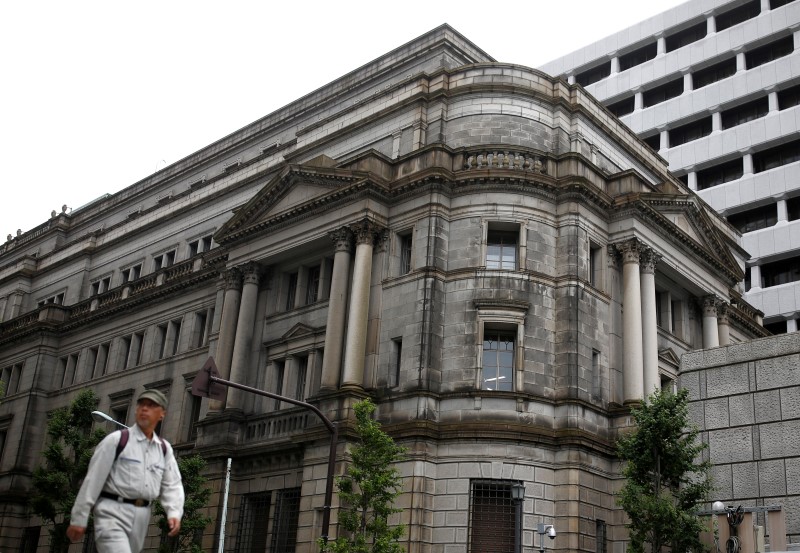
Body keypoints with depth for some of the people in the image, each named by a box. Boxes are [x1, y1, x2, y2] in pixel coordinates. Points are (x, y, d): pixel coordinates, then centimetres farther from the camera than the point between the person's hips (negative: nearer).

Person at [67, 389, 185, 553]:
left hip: (141, 517, 6)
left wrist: (174, 513, -10)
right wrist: (79, 519, -6)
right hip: (113, 513, -6)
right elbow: (93, 480, -4)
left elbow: (172, 484, 8)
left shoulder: (164, 449, 10)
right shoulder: (116, 440, -4)